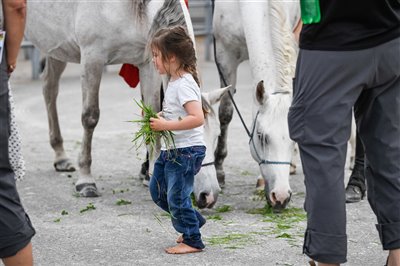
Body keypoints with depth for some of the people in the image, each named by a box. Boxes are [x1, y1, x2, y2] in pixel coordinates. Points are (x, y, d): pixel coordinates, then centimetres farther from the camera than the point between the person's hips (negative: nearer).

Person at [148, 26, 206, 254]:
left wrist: (166, 125, -27)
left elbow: (197, 118, -30)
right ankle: (193, 221, 31)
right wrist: (159, 117, 7)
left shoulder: (184, 84, -20)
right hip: (170, 150, 10)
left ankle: (192, 240, 9)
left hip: (186, 150, -10)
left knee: (177, 196, -4)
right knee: (158, 191, 18)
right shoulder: (175, 81, 11)